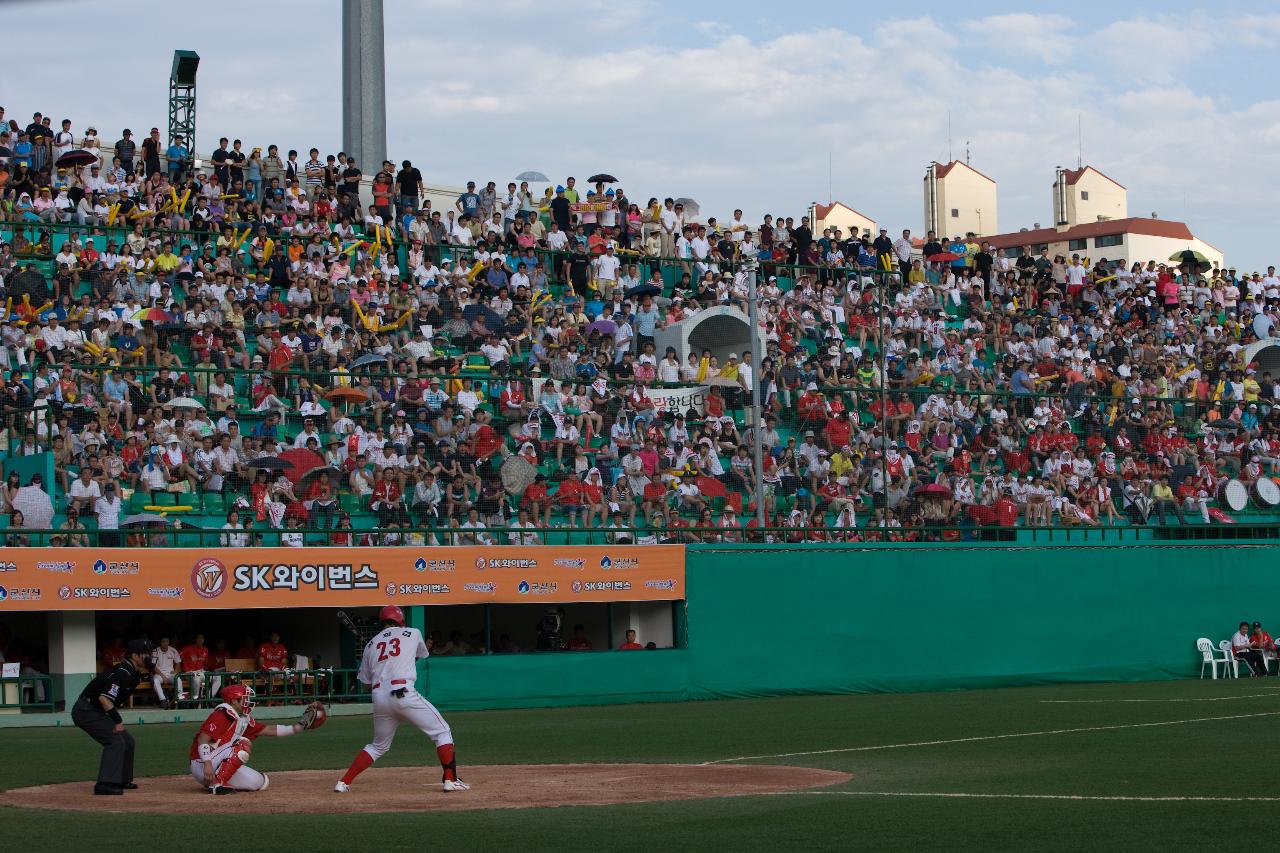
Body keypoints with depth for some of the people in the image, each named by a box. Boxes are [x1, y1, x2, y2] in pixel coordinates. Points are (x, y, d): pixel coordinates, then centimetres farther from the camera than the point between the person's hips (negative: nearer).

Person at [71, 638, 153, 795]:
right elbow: (104, 698, -29)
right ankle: (105, 784, -25)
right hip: (86, 710, -11)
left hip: (97, 711, 11)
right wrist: (118, 721, -25)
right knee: (115, 741, -20)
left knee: (127, 741, 13)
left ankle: (122, 780, 22)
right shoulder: (123, 673, -22)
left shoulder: (134, 674, 11)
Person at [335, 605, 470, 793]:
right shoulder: (413, 634, 14)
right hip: (403, 692, -4)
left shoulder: (371, 645, 20)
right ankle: (450, 780, -5)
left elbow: (366, 681, 20)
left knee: (378, 746, 21)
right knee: (442, 732, 6)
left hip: (378, 697, 4)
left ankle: (343, 782, 15)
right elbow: (422, 654, 35)